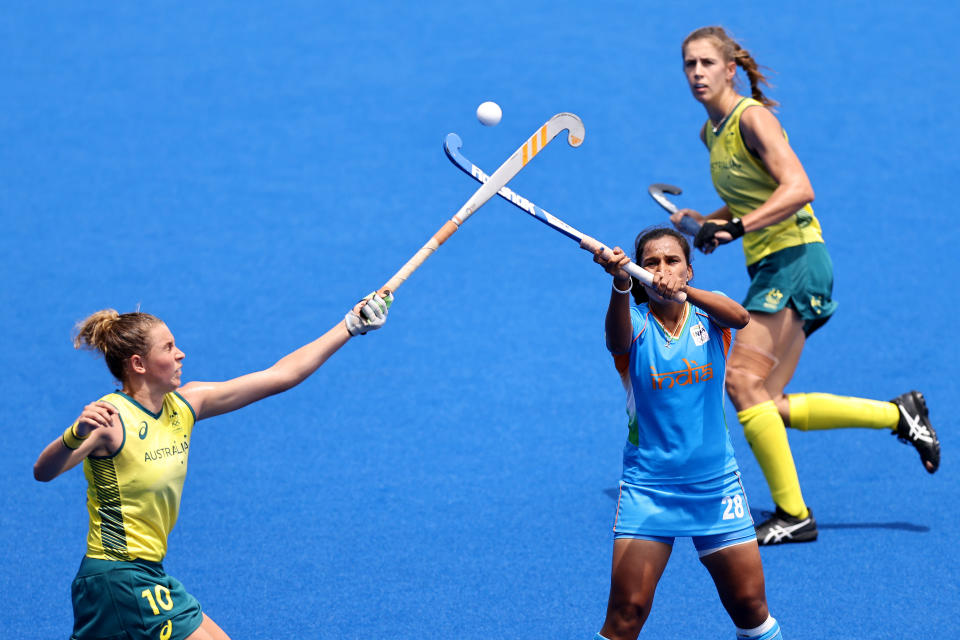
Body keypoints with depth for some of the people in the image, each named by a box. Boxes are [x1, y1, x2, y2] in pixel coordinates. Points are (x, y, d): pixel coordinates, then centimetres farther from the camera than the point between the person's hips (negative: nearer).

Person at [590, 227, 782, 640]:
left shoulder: (708, 310, 1)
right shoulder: (634, 323, -4)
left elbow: (739, 317, -23)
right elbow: (617, 340, -29)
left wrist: (685, 291, -42)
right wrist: (620, 283, -50)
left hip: (716, 482, 2)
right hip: (647, 486, -2)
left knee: (750, 605, 5)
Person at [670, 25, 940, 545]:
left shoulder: (752, 117, -11)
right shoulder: (711, 132, 16)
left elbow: (798, 189, -22)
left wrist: (737, 227, -27)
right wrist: (706, 222, 11)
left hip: (794, 259, -9)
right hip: (771, 268, 9)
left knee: (744, 382, -16)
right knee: (769, 407, 3)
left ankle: (793, 515, -9)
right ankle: (899, 415, 15)